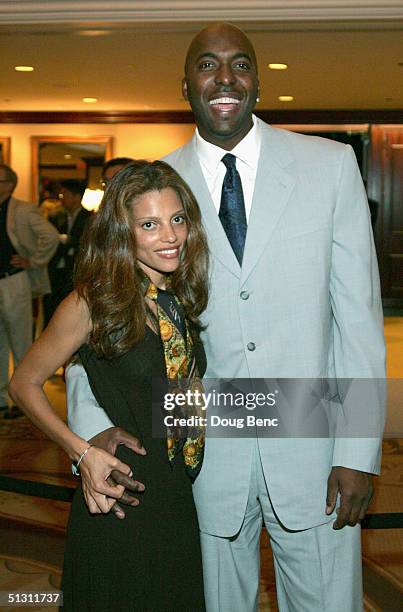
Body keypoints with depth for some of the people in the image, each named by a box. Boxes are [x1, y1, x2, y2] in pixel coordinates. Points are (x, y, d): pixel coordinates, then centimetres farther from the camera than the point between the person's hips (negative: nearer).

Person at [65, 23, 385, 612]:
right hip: (209, 454, 1)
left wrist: (358, 452, -7)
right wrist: (95, 423, -14)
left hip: (311, 451, 0)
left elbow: (359, 314, -3)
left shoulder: (332, 165, -3)